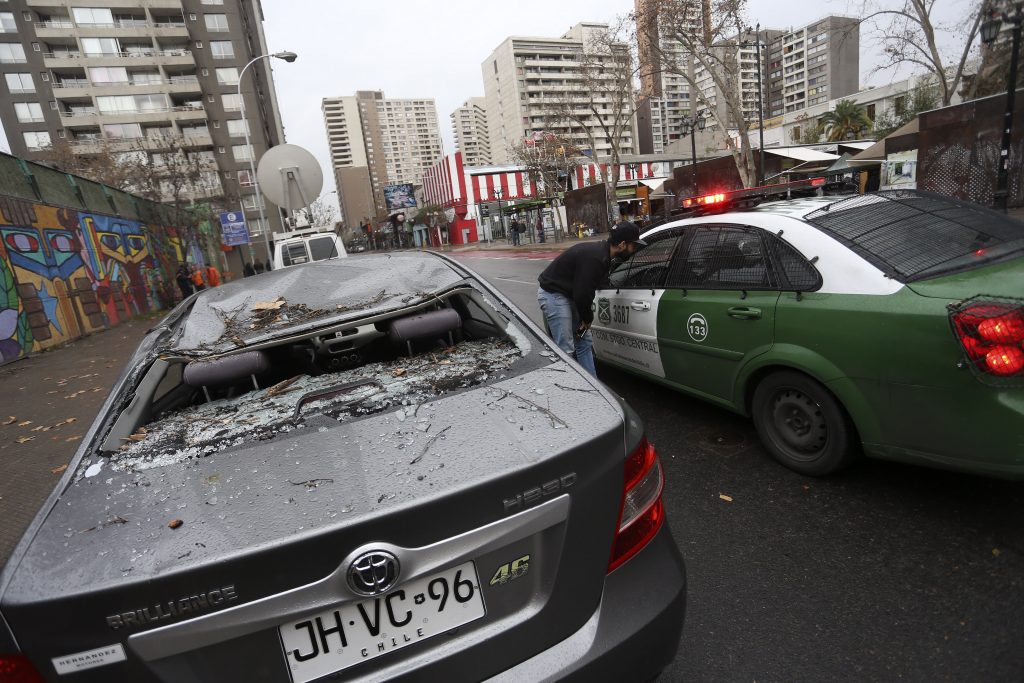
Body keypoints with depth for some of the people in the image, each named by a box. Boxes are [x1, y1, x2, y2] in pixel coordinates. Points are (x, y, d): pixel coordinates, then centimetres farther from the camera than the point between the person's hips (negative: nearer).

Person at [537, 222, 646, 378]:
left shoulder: (602, 252, 5)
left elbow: (586, 289, 10)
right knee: (566, 350, -9)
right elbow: (582, 293, -25)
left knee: (585, 341, 12)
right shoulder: (595, 258, -26)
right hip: (553, 295, -10)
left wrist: (586, 318, 3)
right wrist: (588, 319, -8)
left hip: (568, 294, 10)